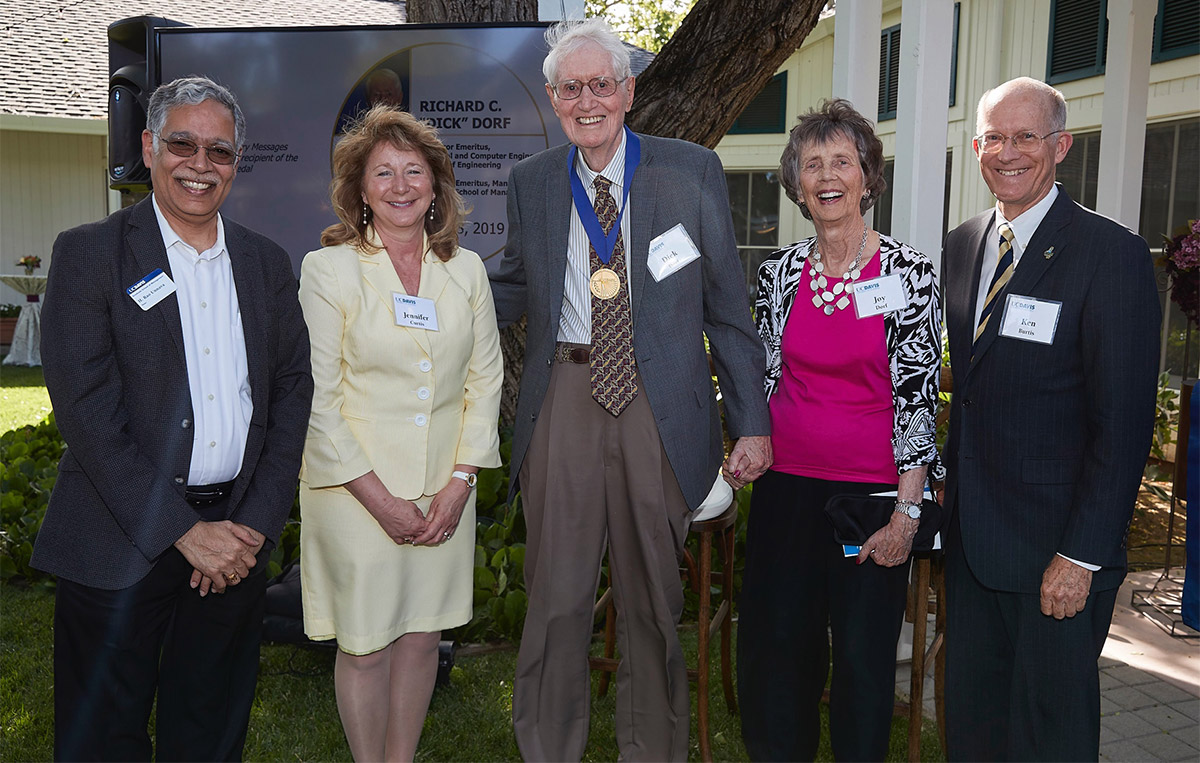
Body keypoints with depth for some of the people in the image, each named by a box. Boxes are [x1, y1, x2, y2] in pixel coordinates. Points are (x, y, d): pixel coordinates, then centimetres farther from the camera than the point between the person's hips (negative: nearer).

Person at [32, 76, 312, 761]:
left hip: (238, 536, 3)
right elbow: (85, 408, -12)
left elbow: (293, 391, 6)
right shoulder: (89, 253, -4)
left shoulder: (268, 263, 8)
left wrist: (256, 523, -6)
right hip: (122, 541, -3)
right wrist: (184, 530, -15)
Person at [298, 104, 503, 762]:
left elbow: (485, 380, 6)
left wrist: (458, 483, -4)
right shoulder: (327, 269, -6)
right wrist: (381, 499, -13)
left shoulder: (466, 270, 5)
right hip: (355, 488, -3)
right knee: (364, 645, 6)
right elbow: (317, 399, -9)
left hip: (443, 490, 3)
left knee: (422, 634, 13)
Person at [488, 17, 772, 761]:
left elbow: (728, 304, 2)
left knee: (655, 601, 12)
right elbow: (513, 292, 13)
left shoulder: (693, 171, 1)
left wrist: (751, 421, -1)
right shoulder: (531, 183, 8)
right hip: (564, 400, 1)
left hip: (659, 408, -1)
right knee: (556, 598, 8)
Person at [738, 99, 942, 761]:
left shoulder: (909, 272, -6)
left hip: (874, 489, -3)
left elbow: (918, 396, -8)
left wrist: (907, 510, -11)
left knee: (864, 652, 8)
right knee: (778, 643, 12)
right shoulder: (779, 271, 3)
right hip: (787, 483, 3)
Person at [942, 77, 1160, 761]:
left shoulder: (1112, 254, -12)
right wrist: (949, 494, 8)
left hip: (1057, 549, -5)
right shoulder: (961, 246, 8)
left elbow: (1124, 421, -14)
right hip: (970, 532, 6)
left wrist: (1083, 555, -16)